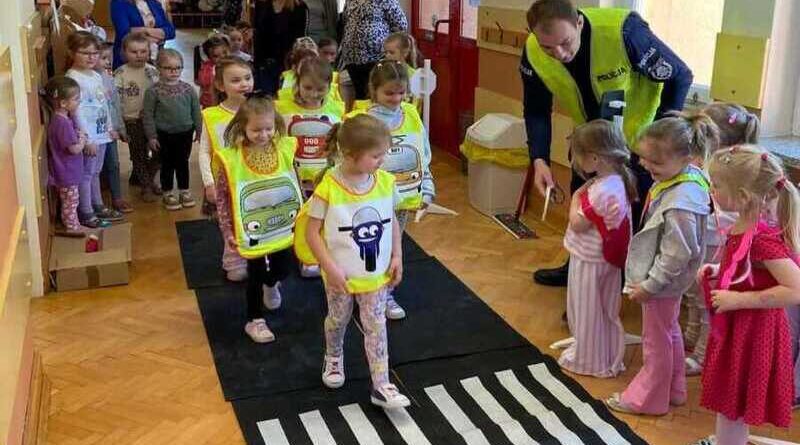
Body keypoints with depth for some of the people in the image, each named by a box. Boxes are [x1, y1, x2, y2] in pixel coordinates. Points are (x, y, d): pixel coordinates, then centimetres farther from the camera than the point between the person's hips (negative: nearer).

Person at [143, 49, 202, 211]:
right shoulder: (154, 91, -9)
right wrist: (151, 136, -7)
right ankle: (168, 194, 22)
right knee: (167, 164, 9)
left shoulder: (188, 89, -1)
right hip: (164, 135, -2)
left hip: (185, 132, 2)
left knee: (183, 163, 14)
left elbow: (196, 111, 7)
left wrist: (199, 130, 8)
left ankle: (184, 191, 27)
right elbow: (147, 115, -6)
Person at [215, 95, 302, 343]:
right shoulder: (232, 158, -21)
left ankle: (270, 286, 55)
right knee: (256, 274, 11)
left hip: (284, 227, 4)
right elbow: (222, 197, -12)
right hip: (253, 232, -3)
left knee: (283, 269, 19)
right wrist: (228, 230, -11)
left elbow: (294, 184, 3)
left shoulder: (285, 148, -10)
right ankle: (254, 320, 32)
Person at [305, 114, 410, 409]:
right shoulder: (328, 188, -23)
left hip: (376, 273, 2)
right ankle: (334, 357, 51)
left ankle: (381, 386, 12)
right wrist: (330, 268, -20)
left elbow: (392, 221, 5)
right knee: (338, 320, 21)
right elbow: (312, 232, -16)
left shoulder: (385, 182, -9)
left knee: (376, 326, 5)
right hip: (341, 275, -2)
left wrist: (396, 255, -1)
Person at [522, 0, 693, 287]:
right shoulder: (533, 53, -24)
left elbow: (679, 77, -24)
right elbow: (537, 111, -9)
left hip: (639, 134, -4)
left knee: (636, 212, 1)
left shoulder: (623, 31, -37)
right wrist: (539, 160, -23)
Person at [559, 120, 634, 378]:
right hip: (607, 258, 9)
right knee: (605, 309, 22)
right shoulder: (620, 180, -2)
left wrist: (576, 199, -11)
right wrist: (585, 194, -2)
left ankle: (588, 360, 27)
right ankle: (608, 357, 36)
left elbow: (578, 224, -22)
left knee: (587, 311, 10)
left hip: (589, 261, -9)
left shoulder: (601, 191, -31)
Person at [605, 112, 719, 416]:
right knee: (669, 331, 25)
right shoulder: (685, 177, -6)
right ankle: (673, 390, 45)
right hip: (668, 281, 9)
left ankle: (647, 399, 31)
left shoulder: (680, 203, -35)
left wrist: (649, 285, -18)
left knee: (656, 339, 11)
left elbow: (675, 256, -28)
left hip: (662, 283, -9)